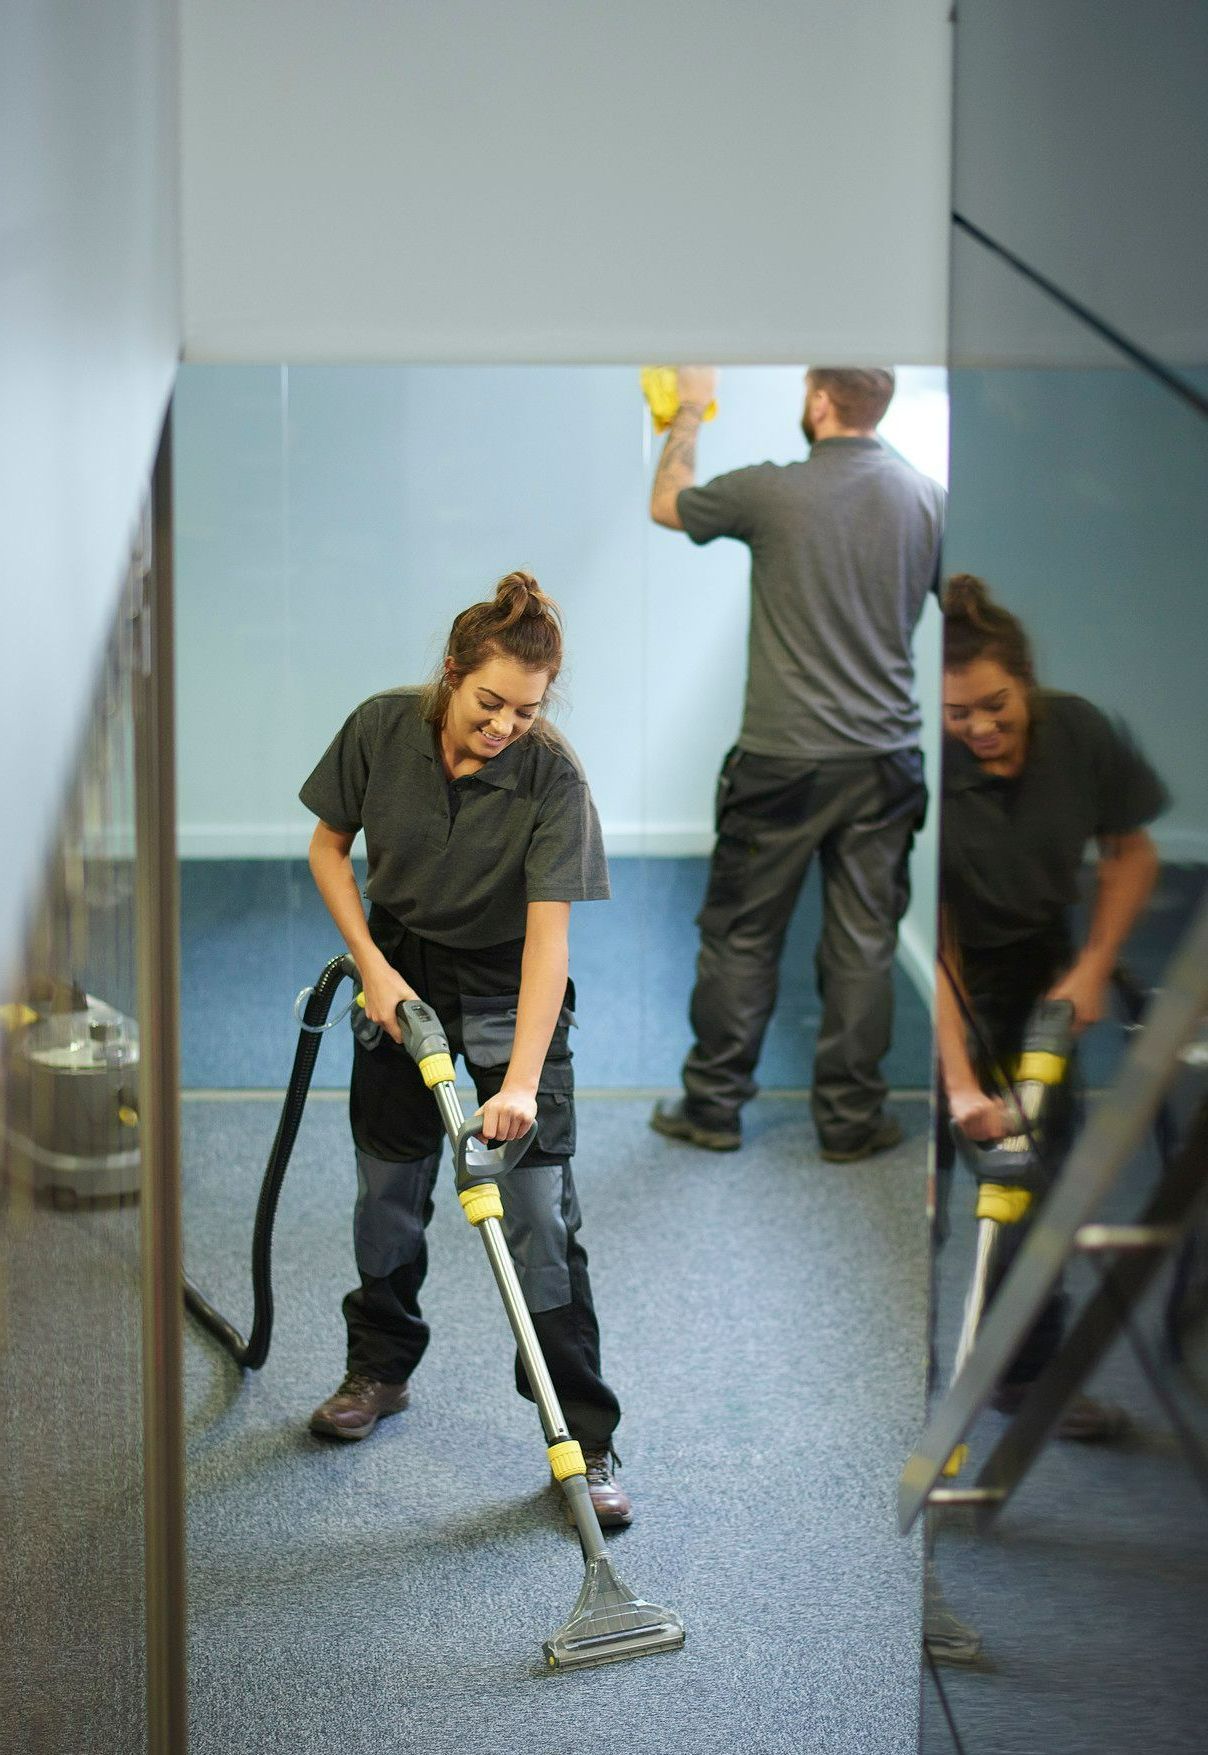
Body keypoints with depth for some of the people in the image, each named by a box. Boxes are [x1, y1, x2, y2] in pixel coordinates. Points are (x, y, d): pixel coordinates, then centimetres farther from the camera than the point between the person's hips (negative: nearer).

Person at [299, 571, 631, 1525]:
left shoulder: (551, 774, -25)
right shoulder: (382, 728, -17)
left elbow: (548, 935, -29)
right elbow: (329, 846, -1)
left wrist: (521, 1080, -36)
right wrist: (374, 967, -11)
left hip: (509, 991, -3)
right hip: (402, 969, 3)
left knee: (540, 1212, -9)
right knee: (388, 1187, 13)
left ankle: (585, 1441, -2)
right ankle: (381, 1368, 37)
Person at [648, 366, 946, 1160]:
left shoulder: (772, 492, -9)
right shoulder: (930, 498, 0)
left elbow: (667, 504, 9)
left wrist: (691, 412, 23)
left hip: (784, 761, -3)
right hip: (887, 761, 3)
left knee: (741, 936, 9)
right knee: (864, 943, 9)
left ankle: (714, 1105, 18)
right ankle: (852, 1117, 16)